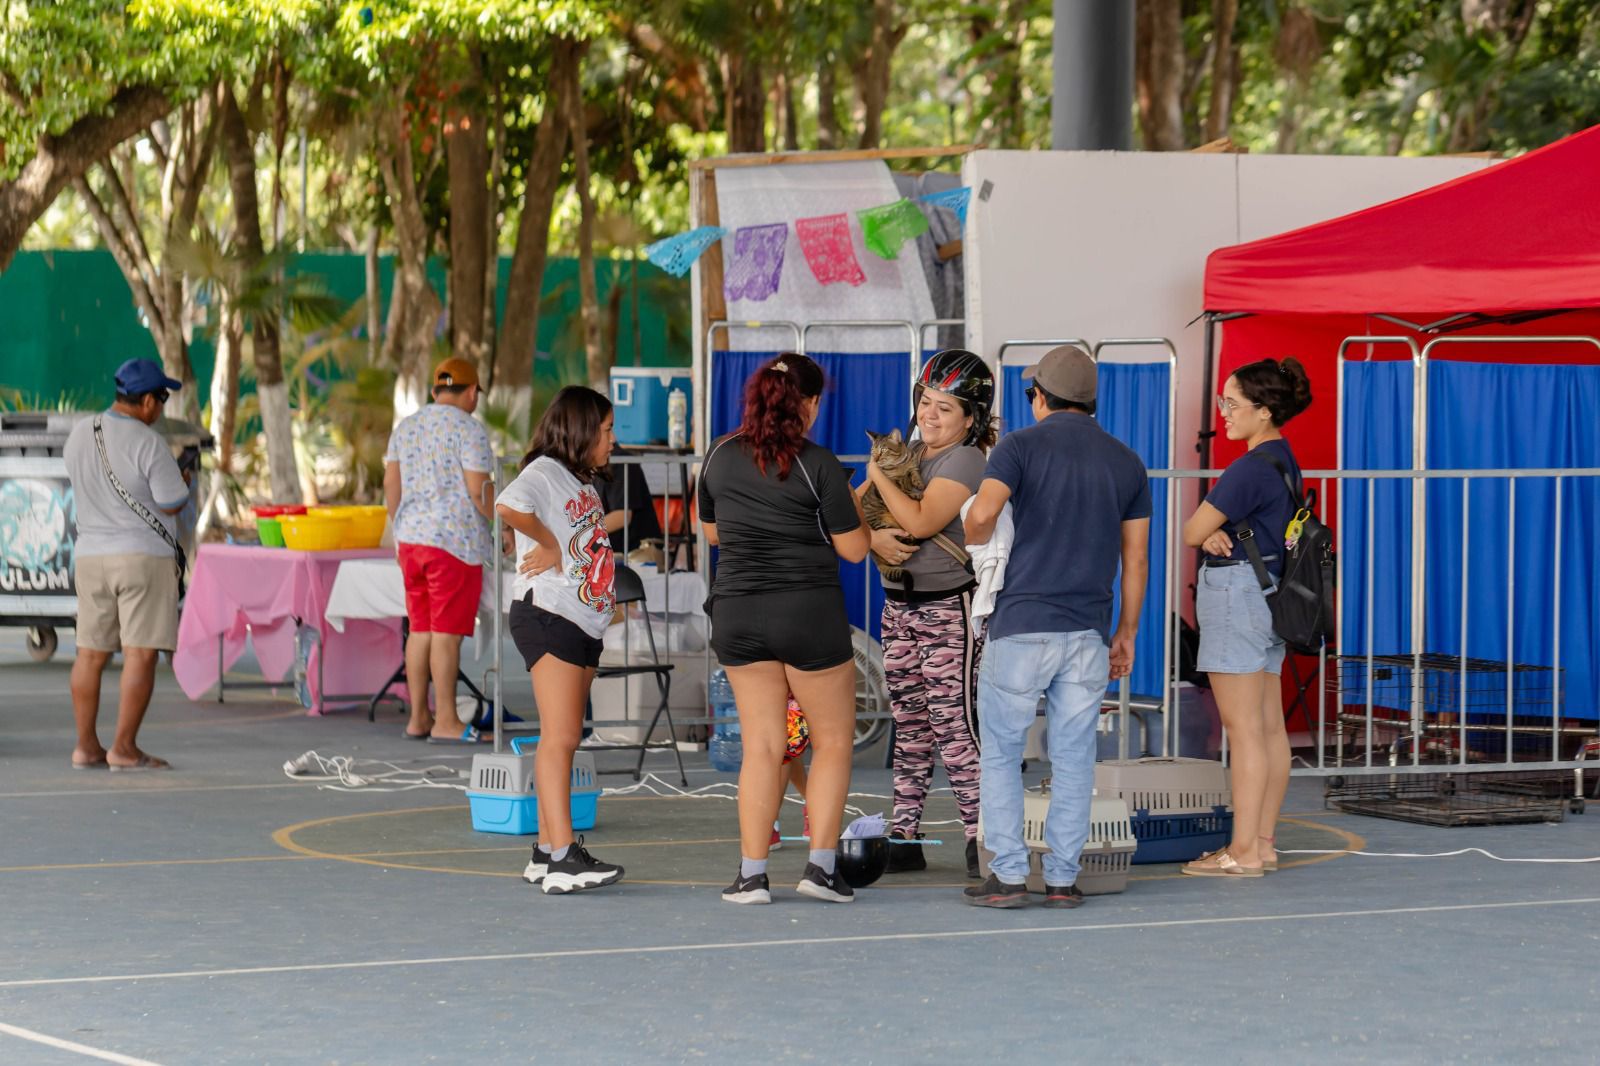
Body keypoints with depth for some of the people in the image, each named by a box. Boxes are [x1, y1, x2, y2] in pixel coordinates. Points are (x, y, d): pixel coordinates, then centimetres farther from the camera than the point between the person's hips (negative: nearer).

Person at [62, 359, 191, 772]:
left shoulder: (79, 435, 5)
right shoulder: (148, 444, -15)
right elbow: (172, 504, -11)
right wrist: (182, 482, 10)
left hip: (91, 555, 7)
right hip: (143, 555, -6)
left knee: (91, 653, 11)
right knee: (141, 653, -4)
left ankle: (86, 746, 12)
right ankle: (124, 749, -6)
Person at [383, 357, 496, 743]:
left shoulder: (405, 428, 12)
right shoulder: (469, 429, -9)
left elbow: (391, 485, 13)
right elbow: (479, 490, -13)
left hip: (411, 538, 7)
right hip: (454, 540, -7)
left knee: (420, 629, 11)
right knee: (447, 632, -5)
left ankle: (418, 718, 13)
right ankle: (445, 721, -4)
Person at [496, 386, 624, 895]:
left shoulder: (583, 482, 20)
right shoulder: (544, 472, -10)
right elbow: (509, 505, -30)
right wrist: (548, 544, -18)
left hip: (585, 623, 10)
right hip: (547, 617, -10)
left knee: (564, 738, 11)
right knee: (560, 737, -15)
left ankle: (547, 851, 15)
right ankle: (563, 858, -20)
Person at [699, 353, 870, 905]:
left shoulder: (720, 456, 3)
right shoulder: (818, 465, -11)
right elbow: (853, 549, -5)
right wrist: (854, 506, 12)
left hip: (736, 613, 4)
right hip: (810, 612, -4)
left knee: (761, 746, 9)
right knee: (833, 741, 10)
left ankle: (751, 874, 3)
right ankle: (821, 865, 3)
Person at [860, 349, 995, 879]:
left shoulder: (965, 461, -10)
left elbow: (920, 520, -22)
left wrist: (879, 474, -10)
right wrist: (873, 537, -14)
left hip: (950, 609, -7)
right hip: (899, 606, 7)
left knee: (953, 724, -12)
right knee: (909, 725, 9)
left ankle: (981, 839, -10)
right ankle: (904, 837, 13)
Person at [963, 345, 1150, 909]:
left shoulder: (1023, 445, -3)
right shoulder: (1126, 462, 10)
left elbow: (982, 514, -20)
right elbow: (1136, 560, 10)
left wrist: (978, 545, 3)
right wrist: (1126, 635, 17)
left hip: (1021, 626, -3)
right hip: (1088, 631, 3)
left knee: (1001, 753, 6)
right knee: (1074, 759, 7)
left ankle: (1008, 876, 1)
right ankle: (1063, 878, 7)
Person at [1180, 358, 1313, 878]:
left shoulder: (1250, 468, -19)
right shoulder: (1284, 461, 13)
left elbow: (1191, 532, -14)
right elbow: (1204, 530, 14)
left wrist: (1206, 531, 8)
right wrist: (1215, 534, -8)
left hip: (1236, 593, -10)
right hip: (1271, 594, 10)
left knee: (1243, 728, -7)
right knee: (1269, 726, 10)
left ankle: (1243, 851, -6)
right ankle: (1263, 842, 15)